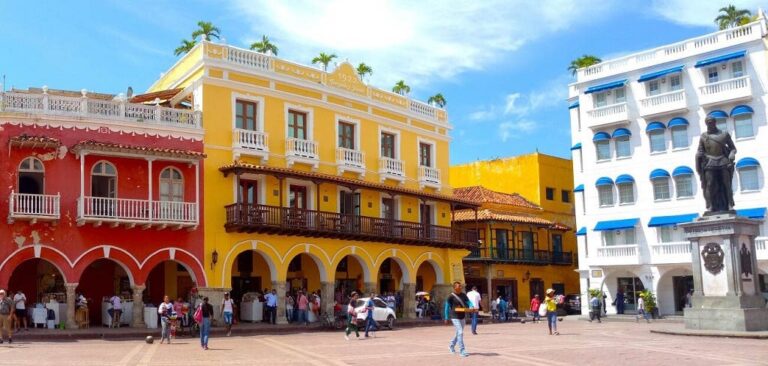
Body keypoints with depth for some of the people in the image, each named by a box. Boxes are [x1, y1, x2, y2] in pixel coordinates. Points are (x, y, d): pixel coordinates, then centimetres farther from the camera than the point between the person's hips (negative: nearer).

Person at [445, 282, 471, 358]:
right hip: (455, 317, -7)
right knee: (460, 332, -14)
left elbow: (468, 303, 6)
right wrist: (446, 318, -3)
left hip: (462, 317, 7)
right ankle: (462, 351, -10)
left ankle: (451, 346, 40)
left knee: (458, 333, 18)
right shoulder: (451, 296, -9)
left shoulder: (463, 295, 8)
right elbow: (447, 307, -4)